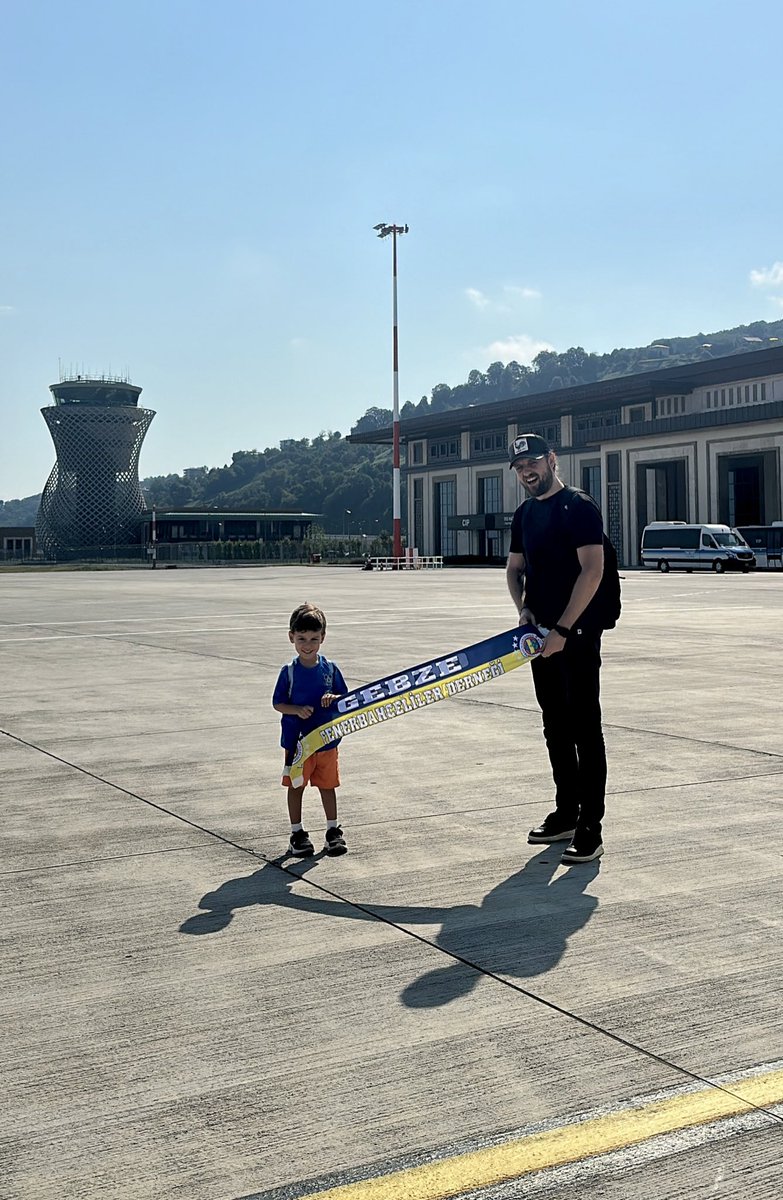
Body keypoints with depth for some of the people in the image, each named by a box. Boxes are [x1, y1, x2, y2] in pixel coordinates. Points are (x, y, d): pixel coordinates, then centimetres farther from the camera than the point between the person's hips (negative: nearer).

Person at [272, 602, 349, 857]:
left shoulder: (330, 669, -2)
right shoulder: (289, 672, -7)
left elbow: (345, 697, 5)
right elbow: (277, 703, -4)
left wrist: (335, 698, -17)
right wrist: (297, 710, -21)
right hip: (297, 741, -1)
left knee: (327, 786, 11)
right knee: (296, 786, 8)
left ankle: (333, 831, 24)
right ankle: (297, 834, 20)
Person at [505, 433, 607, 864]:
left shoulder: (579, 507, -9)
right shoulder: (524, 514, 15)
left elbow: (592, 570, -17)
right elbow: (514, 568, 22)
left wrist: (563, 628, -20)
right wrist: (523, 608, 2)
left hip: (577, 633, -8)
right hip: (542, 634, 8)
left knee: (585, 728, -7)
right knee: (555, 727, 14)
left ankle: (590, 828, -4)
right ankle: (566, 814, 25)